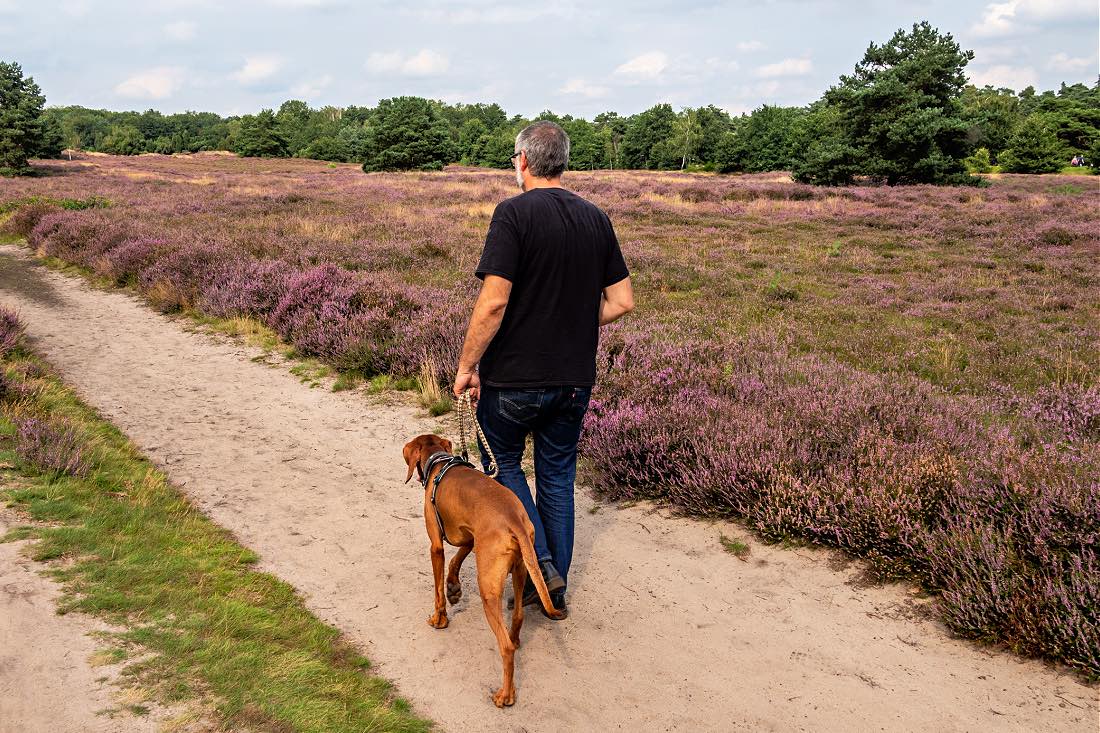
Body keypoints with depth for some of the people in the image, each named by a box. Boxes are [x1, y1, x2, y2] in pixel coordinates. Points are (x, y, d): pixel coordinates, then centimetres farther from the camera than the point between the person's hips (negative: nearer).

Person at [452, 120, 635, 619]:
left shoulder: (514, 213, -14)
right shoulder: (596, 219, 4)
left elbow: (493, 302, -21)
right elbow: (622, 301, 5)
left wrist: (467, 366, -10)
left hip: (514, 377, -5)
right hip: (575, 378, 5)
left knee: (502, 464, 18)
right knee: (557, 476, 17)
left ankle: (540, 562, 6)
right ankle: (555, 588, 25)